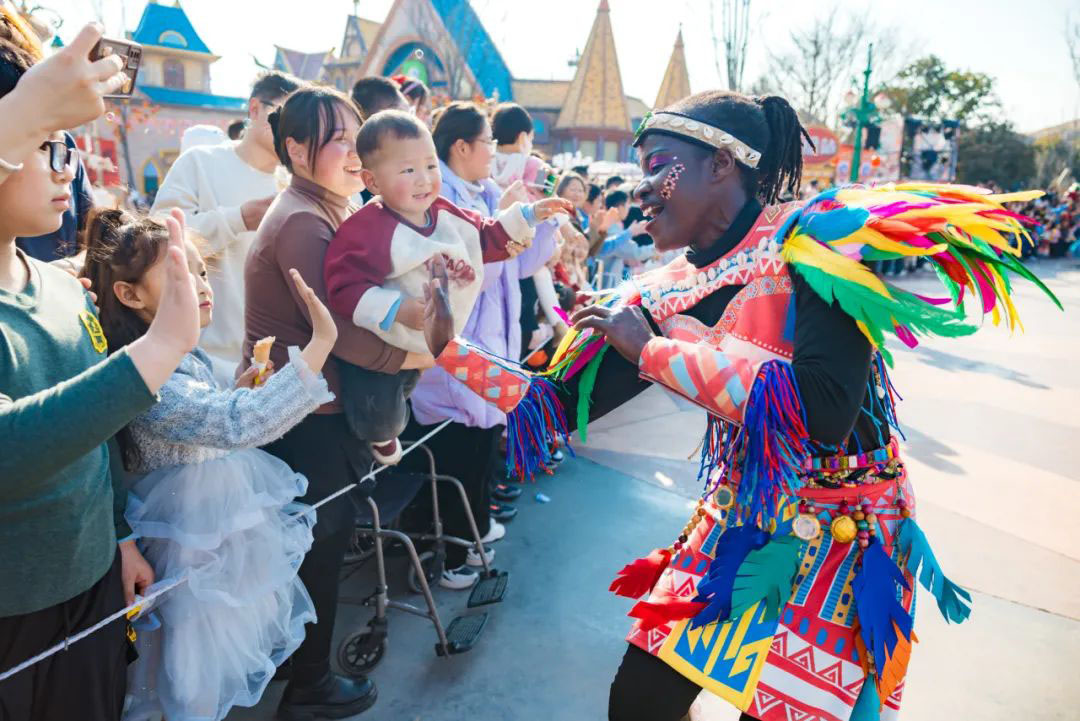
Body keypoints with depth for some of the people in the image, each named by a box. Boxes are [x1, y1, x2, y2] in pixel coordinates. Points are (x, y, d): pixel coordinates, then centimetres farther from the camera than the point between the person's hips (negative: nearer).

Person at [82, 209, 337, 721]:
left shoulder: (188, 358, 2)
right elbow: (244, 424, -42)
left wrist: (237, 393, 0)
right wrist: (321, 343, -45)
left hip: (230, 531, 9)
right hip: (199, 550, -9)